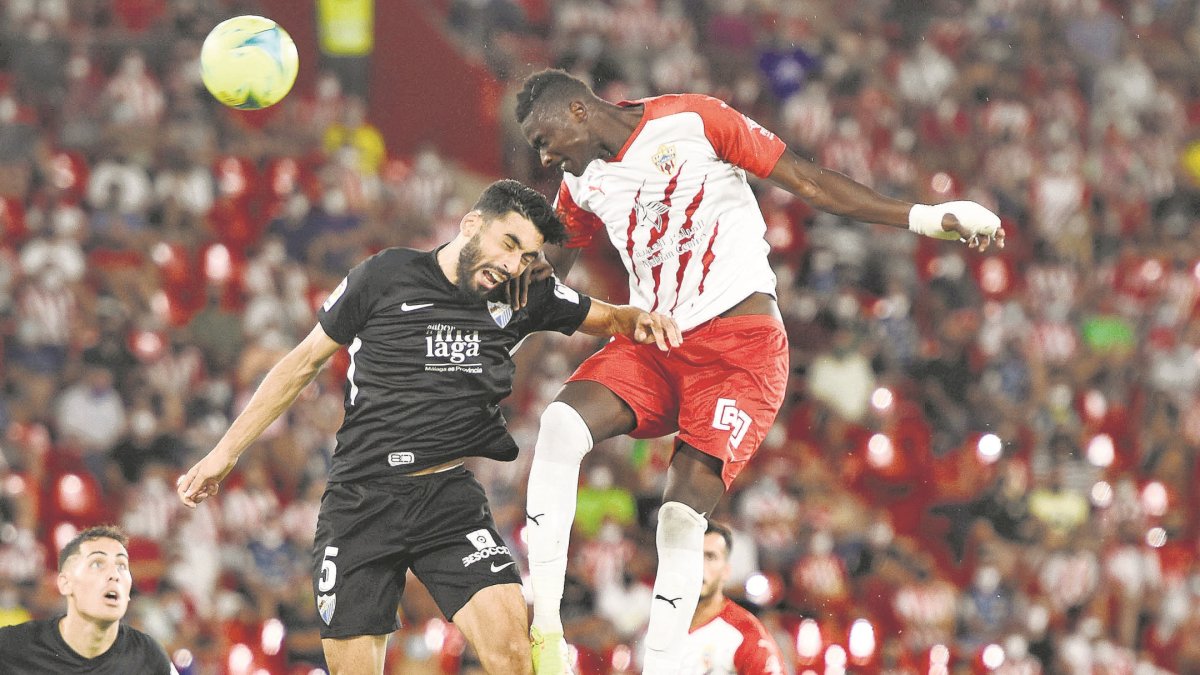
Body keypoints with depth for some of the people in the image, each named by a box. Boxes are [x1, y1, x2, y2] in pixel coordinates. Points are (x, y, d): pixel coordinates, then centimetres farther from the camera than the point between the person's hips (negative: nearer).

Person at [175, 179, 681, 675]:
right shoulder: (387, 276, 0)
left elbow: (606, 318, 23)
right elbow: (304, 362, 8)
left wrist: (639, 319, -3)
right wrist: (225, 452, 10)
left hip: (450, 497, 1)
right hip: (360, 501, -1)